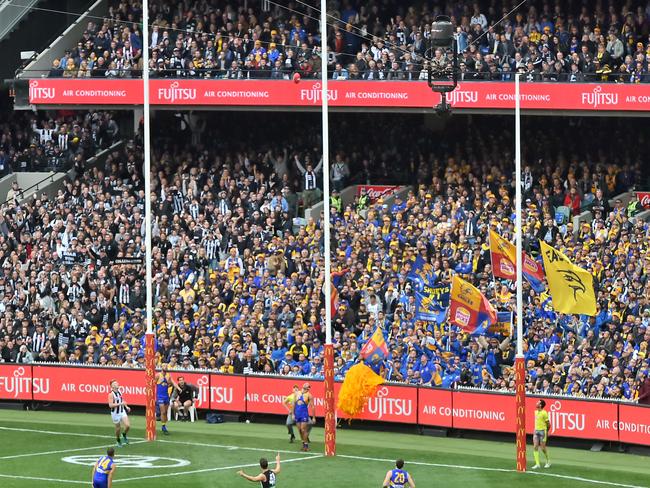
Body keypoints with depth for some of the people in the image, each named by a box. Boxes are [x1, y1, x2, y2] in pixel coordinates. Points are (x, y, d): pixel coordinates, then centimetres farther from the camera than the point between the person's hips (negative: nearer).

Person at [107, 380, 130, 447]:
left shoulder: (119, 392, 3)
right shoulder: (111, 394, -18)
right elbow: (110, 405, -25)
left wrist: (126, 407, 9)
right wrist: (120, 404, -29)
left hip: (122, 412, 5)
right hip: (115, 413, -5)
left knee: (128, 425, -8)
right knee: (118, 429, 6)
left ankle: (124, 435, 22)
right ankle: (119, 442, 29)